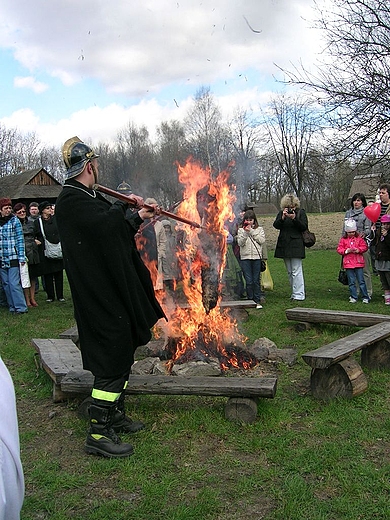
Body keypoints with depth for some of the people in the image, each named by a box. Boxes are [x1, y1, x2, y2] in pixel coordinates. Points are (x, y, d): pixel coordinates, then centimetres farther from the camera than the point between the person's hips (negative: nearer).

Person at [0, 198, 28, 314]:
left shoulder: (15, 221, 0)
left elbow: (20, 239, -2)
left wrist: (21, 257, -8)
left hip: (13, 257, -4)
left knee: (14, 283, -8)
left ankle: (21, 307, -3)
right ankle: (12, 306, 16)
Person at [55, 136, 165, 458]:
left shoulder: (88, 197, 15)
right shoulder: (71, 200, -15)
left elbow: (116, 235, 24)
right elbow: (105, 225, -29)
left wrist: (139, 219, 26)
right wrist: (124, 205, -12)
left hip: (115, 294, 11)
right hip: (100, 297, -11)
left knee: (123, 356, 18)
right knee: (111, 362, -6)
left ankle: (115, 416, 33)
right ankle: (98, 433, 5)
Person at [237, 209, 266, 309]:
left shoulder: (259, 229, 9)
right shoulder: (241, 230, 9)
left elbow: (262, 240, -5)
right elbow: (240, 243, -2)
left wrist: (251, 231, -7)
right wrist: (245, 232, -14)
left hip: (257, 257, 0)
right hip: (245, 257, 0)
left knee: (256, 280, 2)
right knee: (249, 281, -1)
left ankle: (257, 301, 9)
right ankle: (250, 300, 9)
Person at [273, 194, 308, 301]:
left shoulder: (301, 212, 1)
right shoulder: (281, 213, 10)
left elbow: (304, 227, -6)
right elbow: (276, 225, -2)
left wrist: (294, 218, -19)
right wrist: (282, 217, -18)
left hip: (296, 245, -5)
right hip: (284, 246, 5)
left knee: (296, 271, -8)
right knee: (289, 272, 10)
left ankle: (299, 294, -6)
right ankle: (294, 293, 18)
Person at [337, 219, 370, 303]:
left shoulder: (359, 238, 3)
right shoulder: (343, 239, 4)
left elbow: (365, 246, 2)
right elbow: (339, 249, 2)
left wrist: (358, 250, -16)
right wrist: (346, 251, -15)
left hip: (358, 262, -1)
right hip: (348, 263, 1)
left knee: (361, 281, 1)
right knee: (351, 282, 5)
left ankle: (365, 297, 8)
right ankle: (353, 297, 13)